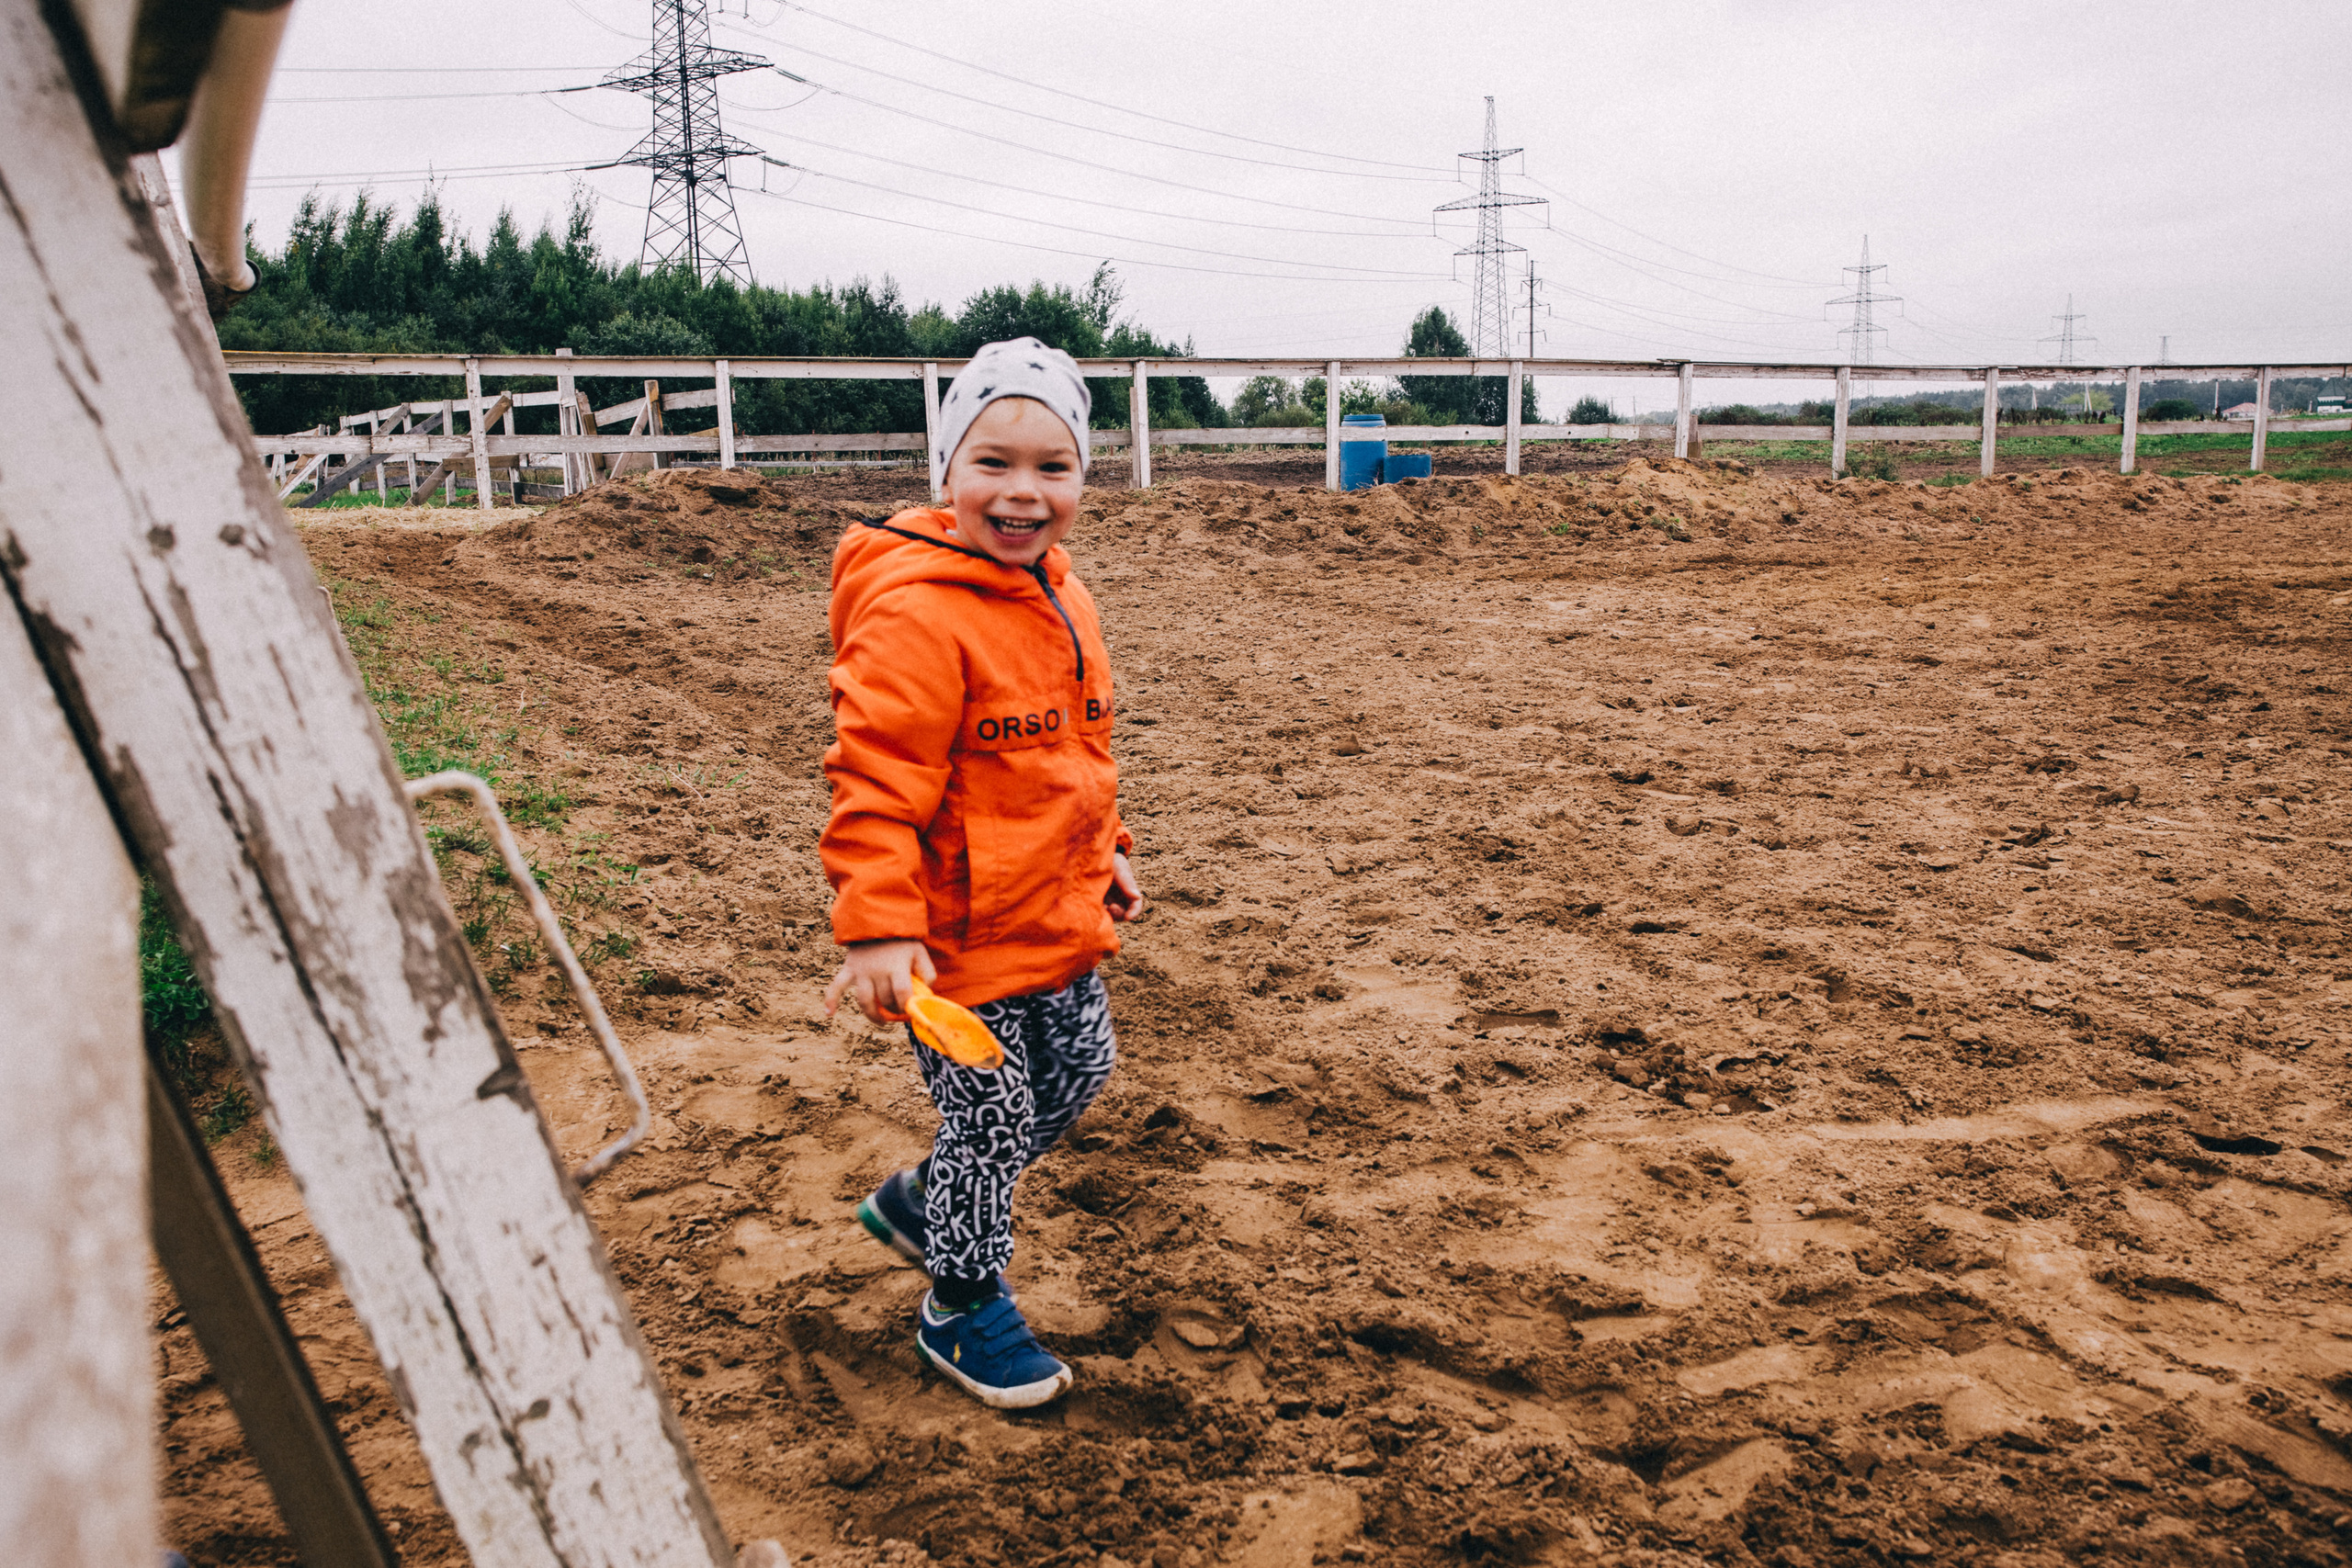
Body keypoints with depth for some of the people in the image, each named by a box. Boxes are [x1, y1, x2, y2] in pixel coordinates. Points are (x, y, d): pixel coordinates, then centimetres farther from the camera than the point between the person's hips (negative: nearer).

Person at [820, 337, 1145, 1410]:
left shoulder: (1056, 595, 5)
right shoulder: (914, 613, -24)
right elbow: (874, 782, -26)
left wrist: (1105, 853, 23)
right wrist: (879, 927, -30)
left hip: (1058, 917, 9)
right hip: (958, 938, -9)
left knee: (1079, 1074, 22)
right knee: (991, 1114, 6)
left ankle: (918, 1202, 43)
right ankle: (963, 1310, 33)